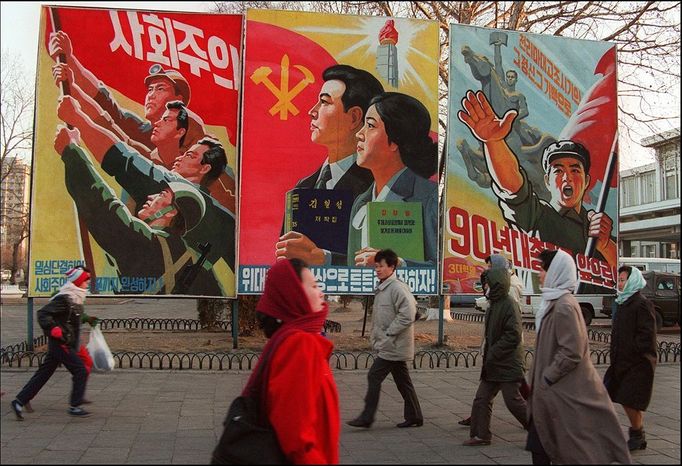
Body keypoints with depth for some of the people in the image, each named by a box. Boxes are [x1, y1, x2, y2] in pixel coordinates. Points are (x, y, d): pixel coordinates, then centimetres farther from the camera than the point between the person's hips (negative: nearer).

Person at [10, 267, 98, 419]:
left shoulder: (76, 299, 13)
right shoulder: (64, 299, -18)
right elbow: (43, 314, -21)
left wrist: (87, 318, 21)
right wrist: (53, 329, -28)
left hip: (68, 344, 10)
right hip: (61, 344, -10)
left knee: (43, 374, 12)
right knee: (81, 371, -5)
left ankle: (19, 401, 18)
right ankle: (74, 406, 4)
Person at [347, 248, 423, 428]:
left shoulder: (398, 288, -17)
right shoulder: (381, 288, 14)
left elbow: (407, 315, -24)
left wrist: (388, 334, -20)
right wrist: (376, 335, 14)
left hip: (393, 345, -9)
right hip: (390, 346, 9)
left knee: (374, 376, -7)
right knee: (402, 380, 14)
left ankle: (367, 417, 0)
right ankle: (414, 416, 22)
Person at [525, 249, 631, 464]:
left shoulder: (564, 306, -19)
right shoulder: (556, 302, 11)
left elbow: (571, 353, -23)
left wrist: (545, 379, -16)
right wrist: (538, 379, 16)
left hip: (562, 392, -9)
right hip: (556, 389, 9)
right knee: (539, 446, 12)